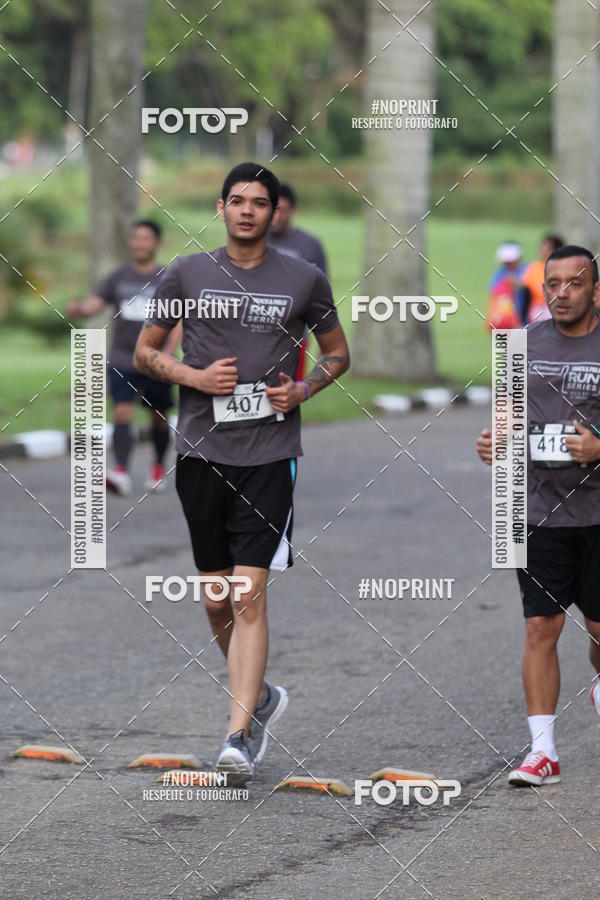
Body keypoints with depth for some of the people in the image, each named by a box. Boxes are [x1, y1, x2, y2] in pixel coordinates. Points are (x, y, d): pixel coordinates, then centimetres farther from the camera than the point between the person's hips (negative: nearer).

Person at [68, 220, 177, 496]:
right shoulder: (118, 279, 6)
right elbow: (93, 305, -1)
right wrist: (78, 308, -25)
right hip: (121, 362, 0)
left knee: (159, 419, 11)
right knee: (122, 414, -16)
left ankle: (158, 467, 35)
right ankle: (121, 473, -26)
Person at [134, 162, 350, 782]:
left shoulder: (303, 280, 4)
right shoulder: (187, 274, 5)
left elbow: (337, 351, 17)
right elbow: (144, 352, 12)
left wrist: (303, 390, -3)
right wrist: (194, 376, -6)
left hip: (269, 453, -2)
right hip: (201, 451, 2)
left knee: (249, 595, -12)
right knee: (216, 599, 9)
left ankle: (239, 734, -13)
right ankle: (260, 696, 33)